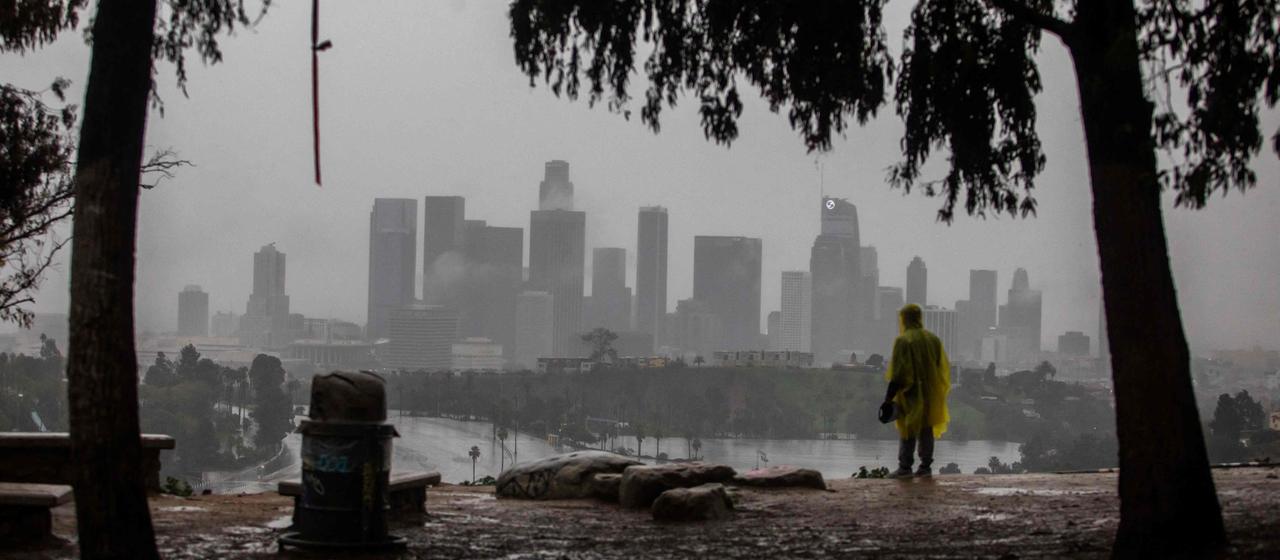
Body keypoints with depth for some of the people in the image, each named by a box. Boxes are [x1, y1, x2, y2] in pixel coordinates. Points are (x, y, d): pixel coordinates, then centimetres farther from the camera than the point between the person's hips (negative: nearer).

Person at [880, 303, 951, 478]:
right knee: (926, 430, 10)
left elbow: (898, 374, -16)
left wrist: (889, 398, -13)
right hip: (930, 392, 5)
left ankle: (905, 468, 1)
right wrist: (938, 393, 18)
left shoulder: (903, 341, -13)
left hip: (910, 394, -5)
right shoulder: (933, 339, 5)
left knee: (908, 431, 1)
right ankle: (926, 467, 10)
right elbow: (942, 369, 9)